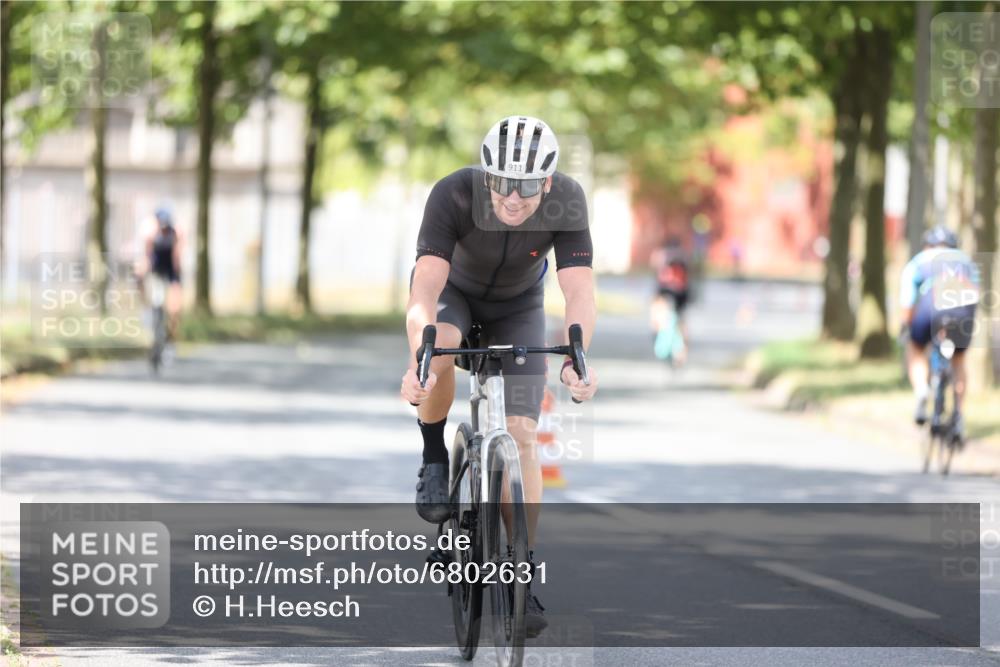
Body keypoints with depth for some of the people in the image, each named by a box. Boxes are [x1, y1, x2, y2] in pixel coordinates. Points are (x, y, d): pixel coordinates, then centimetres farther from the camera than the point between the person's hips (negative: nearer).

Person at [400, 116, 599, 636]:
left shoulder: (567, 201, -32)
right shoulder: (454, 195, -37)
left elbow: (580, 292, -38)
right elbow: (425, 290, -44)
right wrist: (418, 360, -61)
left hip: (518, 305, 1)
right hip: (452, 290, -1)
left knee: (521, 434, -10)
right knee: (440, 350, -37)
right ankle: (434, 459, -10)